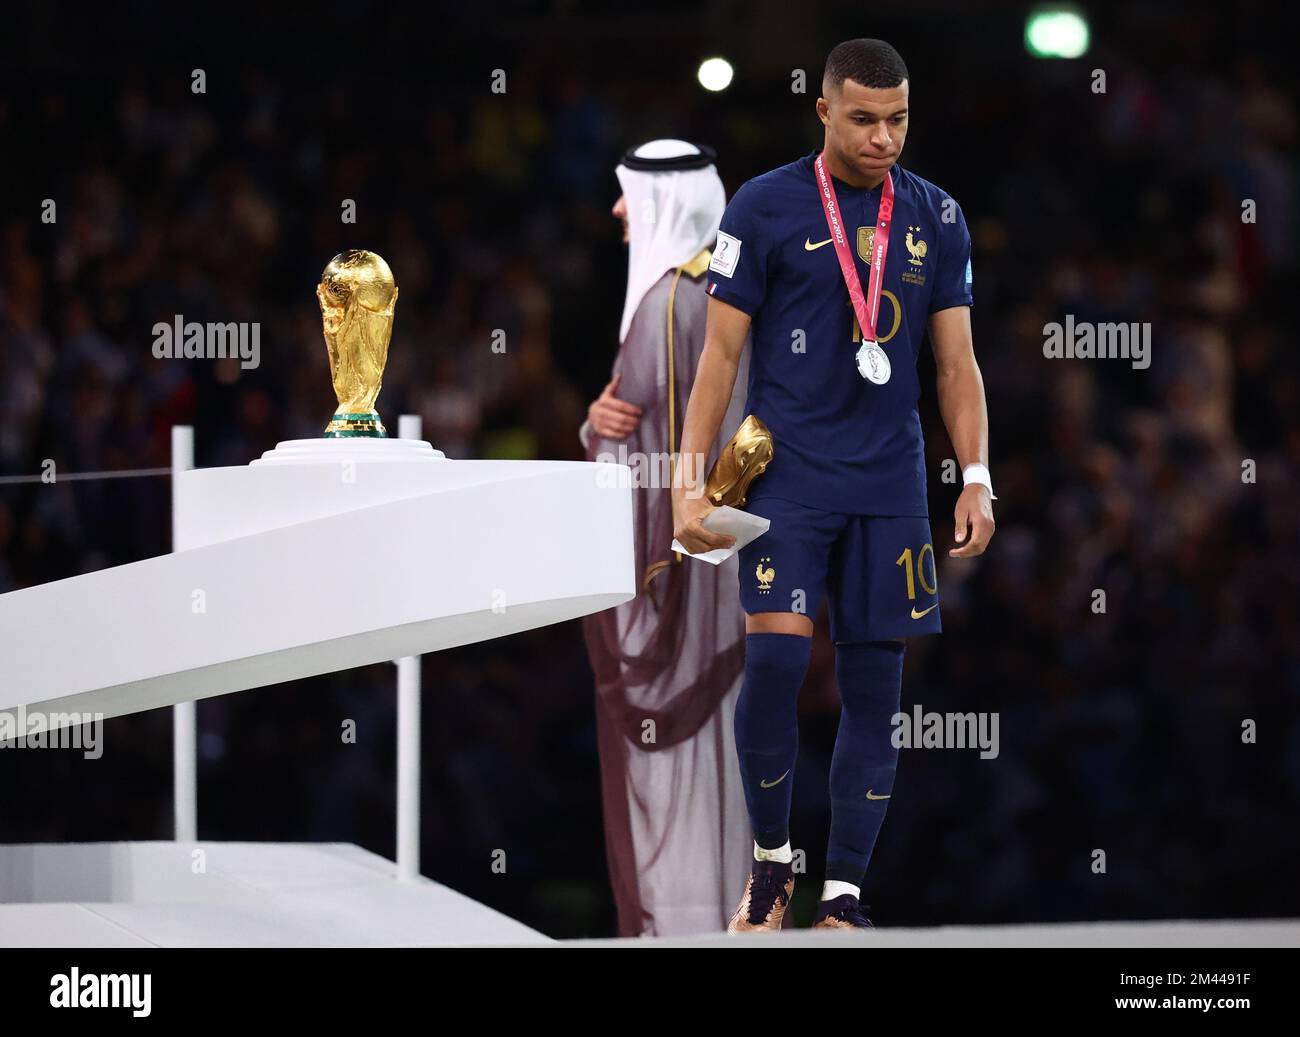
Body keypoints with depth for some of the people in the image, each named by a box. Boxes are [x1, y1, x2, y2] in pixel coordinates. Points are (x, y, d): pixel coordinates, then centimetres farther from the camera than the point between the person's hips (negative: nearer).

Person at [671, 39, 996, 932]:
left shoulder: (936, 219, 8)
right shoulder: (765, 208, -2)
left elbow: (957, 362, 11)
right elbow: (720, 352, 0)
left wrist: (977, 478, 1)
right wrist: (690, 482, -7)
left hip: (890, 484, 3)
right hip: (787, 474, -3)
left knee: (874, 684, 2)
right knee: (776, 658, -15)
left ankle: (843, 895, 8)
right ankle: (770, 859, 6)